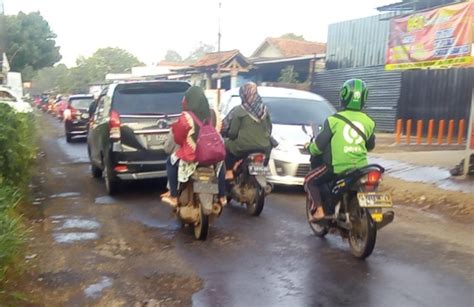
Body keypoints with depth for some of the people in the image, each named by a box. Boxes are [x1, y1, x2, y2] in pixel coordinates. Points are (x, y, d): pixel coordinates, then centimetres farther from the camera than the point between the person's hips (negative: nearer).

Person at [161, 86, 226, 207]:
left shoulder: (186, 117, -17)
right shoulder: (215, 114, -3)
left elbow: (177, 138, -5)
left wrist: (175, 127, 16)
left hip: (191, 157, -4)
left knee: (171, 162, 23)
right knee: (221, 161, 36)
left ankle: (173, 197, 22)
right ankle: (222, 197, 37)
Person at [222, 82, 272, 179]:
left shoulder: (239, 110, -10)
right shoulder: (264, 109, 5)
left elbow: (233, 132, -8)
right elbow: (269, 128, 12)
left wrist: (229, 134, 14)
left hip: (243, 148, -4)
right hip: (263, 147, 4)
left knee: (227, 146, 24)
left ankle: (229, 171, 18)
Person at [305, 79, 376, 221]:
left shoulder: (334, 120, -11)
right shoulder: (368, 122, 3)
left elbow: (319, 145, -6)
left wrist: (310, 148, 16)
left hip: (337, 166, -4)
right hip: (360, 166, 5)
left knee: (310, 181, 15)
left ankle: (319, 210, 3)